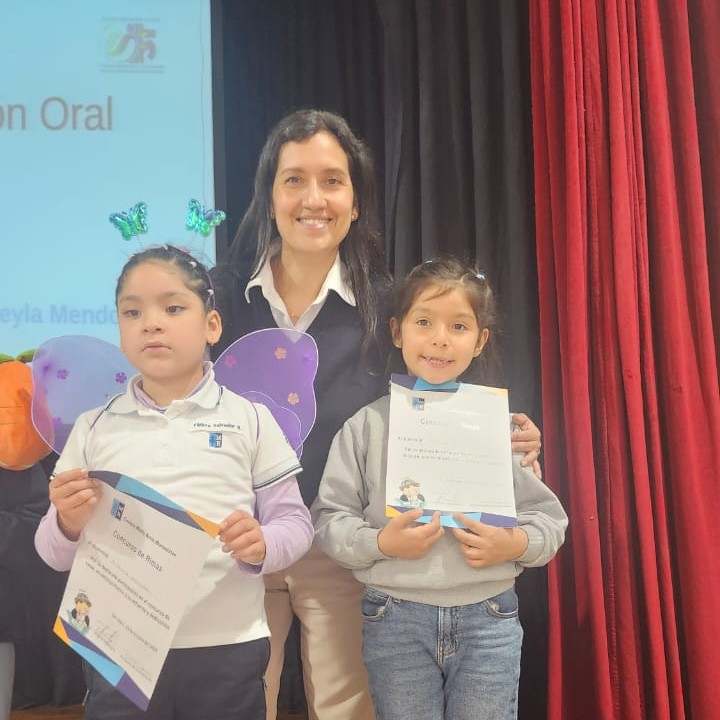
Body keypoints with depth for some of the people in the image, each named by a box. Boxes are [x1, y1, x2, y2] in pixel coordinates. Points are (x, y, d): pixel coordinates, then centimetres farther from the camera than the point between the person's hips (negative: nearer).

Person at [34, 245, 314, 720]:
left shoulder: (250, 420, 0)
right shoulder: (94, 429, 4)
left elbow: (295, 525, 2)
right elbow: (55, 555, 8)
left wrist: (261, 546, -18)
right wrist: (69, 525, -13)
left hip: (227, 651, -1)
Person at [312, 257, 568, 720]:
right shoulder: (368, 425, -1)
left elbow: (549, 516, 4)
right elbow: (330, 518, -1)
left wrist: (516, 544, -15)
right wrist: (379, 542, -18)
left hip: (488, 619, 1)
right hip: (395, 622, 0)